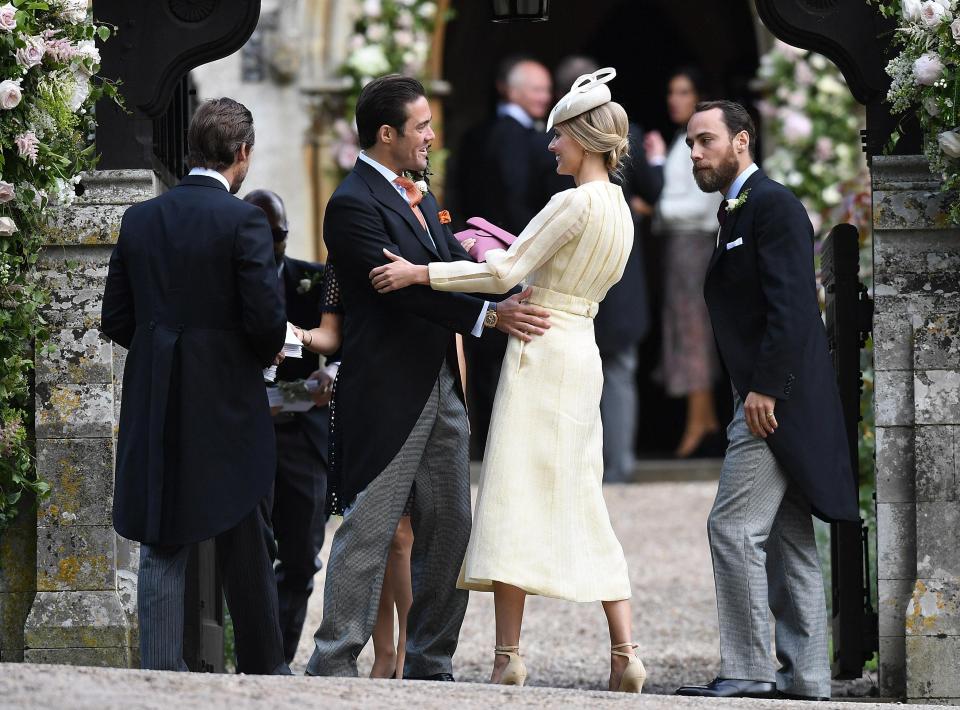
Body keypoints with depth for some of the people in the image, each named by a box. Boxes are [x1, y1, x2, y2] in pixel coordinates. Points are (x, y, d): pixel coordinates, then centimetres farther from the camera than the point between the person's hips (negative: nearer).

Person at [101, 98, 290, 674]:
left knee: (163, 546, 7)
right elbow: (266, 319, -15)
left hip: (155, 409, 4)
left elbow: (117, 320, 6)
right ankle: (263, 667, 21)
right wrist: (269, 350, 7)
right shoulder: (242, 220, -12)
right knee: (245, 549, 10)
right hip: (225, 407, -4)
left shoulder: (140, 219, 4)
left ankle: (161, 671, 3)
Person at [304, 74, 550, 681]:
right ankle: (334, 663, -2)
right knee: (369, 531, -6)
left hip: (442, 391, 9)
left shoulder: (418, 196, 16)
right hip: (388, 396, -9)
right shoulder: (354, 205, -14)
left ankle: (430, 664, 16)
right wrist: (489, 315, -25)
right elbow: (402, 288, -22)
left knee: (449, 529, 10)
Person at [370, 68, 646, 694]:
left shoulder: (575, 203, -13)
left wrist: (420, 273, -12)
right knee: (582, 504, 8)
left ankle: (509, 655, -12)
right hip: (583, 356, 9)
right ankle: (625, 653, 0)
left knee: (514, 497, -7)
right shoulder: (621, 213, 13)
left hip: (541, 353, -9)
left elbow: (506, 273, -16)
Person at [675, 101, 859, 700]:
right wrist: (753, 392, 15)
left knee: (734, 528, -12)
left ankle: (748, 669, -11)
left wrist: (765, 387, -24)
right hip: (769, 401, 10)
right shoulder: (738, 213, 20)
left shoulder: (773, 204, -11)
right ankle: (805, 674, 12)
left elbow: (791, 305, -20)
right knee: (787, 540, 10)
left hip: (776, 400, -10)